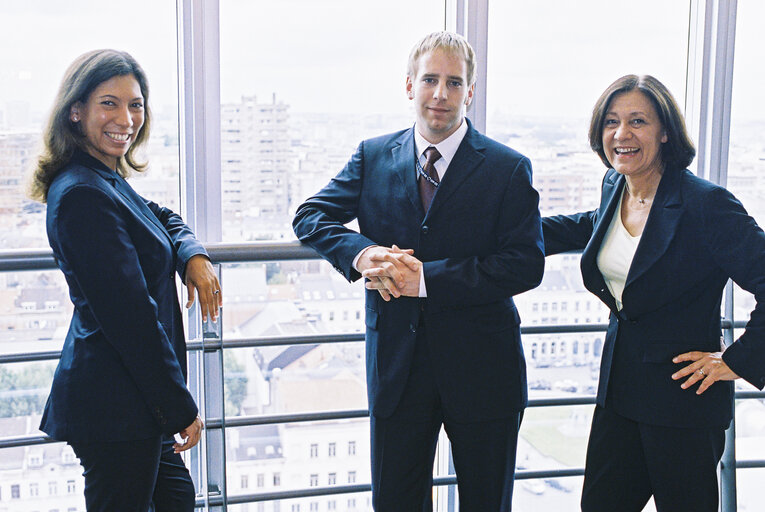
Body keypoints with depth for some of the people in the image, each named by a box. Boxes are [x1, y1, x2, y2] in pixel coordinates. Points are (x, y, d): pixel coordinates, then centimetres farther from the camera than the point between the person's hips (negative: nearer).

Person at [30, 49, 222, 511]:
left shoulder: (109, 181, 9)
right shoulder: (83, 195, -21)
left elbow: (162, 219, 25)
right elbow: (131, 317, -23)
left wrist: (193, 255, 1)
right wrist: (181, 407, -18)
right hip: (115, 404, -10)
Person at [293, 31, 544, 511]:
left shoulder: (509, 169, -6)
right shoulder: (374, 156, 4)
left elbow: (526, 265, -14)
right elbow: (309, 216, 4)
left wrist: (428, 278, -22)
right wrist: (360, 252, -18)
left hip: (481, 368, -2)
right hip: (397, 362, 2)